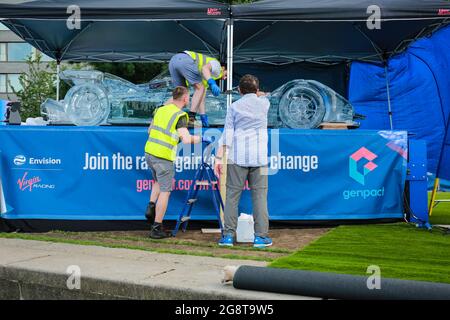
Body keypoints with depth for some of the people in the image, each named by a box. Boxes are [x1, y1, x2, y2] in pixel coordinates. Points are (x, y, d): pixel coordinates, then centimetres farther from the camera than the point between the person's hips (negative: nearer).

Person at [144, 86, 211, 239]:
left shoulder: (160, 109, 10)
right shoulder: (179, 116, -12)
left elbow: (150, 130, 20)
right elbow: (186, 139, -22)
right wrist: (201, 138, -6)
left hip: (149, 152, 7)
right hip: (163, 157, -7)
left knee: (158, 182, 31)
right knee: (165, 191, 3)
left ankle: (151, 207, 13)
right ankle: (156, 228, 5)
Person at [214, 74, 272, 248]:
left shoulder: (234, 107, 4)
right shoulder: (264, 103, 7)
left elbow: (227, 133, -2)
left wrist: (218, 157, -2)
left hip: (237, 157, 0)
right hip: (259, 157, 1)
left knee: (232, 195, 3)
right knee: (259, 196, 1)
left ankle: (228, 234, 0)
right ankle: (260, 236, -1)